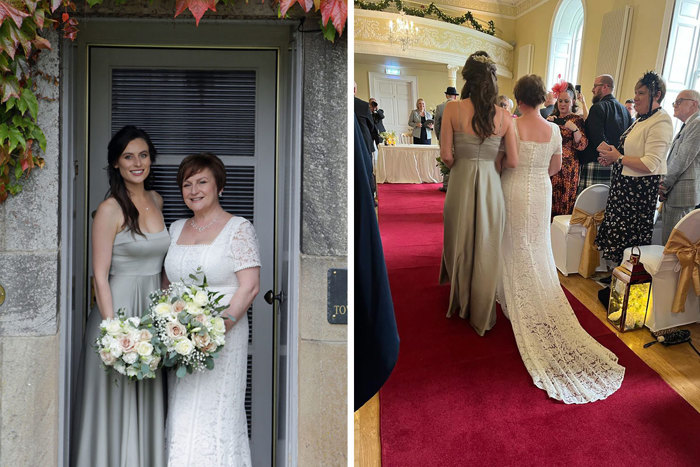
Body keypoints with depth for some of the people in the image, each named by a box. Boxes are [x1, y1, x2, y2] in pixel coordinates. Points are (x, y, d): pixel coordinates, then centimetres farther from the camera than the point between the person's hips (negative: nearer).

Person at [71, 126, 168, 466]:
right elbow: (100, 276, -12)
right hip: (118, 309, -6)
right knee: (117, 403, 6)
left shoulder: (156, 200, 9)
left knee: (148, 404, 14)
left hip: (153, 310, 6)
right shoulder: (110, 209, -10)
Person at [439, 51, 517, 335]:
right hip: (490, 186, 1)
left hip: (460, 183, -1)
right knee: (486, 250, 12)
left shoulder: (453, 109, -9)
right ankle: (481, 315, 25)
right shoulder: (503, 116, -3)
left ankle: (459, 304, 40)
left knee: (460, 245, 19)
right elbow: (512, 161, -3)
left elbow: (446, 155, -11)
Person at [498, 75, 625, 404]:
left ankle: (518, 305, 20)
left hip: (513, 192, -3)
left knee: (516, 250, 10)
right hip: (541, 193, 4)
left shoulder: (510, 126, -16)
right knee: (540, 251, 15)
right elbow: (555, 166, 7)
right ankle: (546, 309, 25)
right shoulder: (554, 130, -3)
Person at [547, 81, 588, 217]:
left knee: (563, 199, -1)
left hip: (567, 167, -4)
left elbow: (582, 145, -10)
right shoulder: (553, 117, 13)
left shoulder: (577, 119, -1)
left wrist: (575, 129, -24)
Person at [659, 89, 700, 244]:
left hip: (682, 193, -10)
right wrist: (664, 183, 6)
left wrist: (665, 185, -10)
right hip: (672, 193, 10)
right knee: (666, 241, 13)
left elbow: (682, 160, -16)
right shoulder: (686, 126, 21)